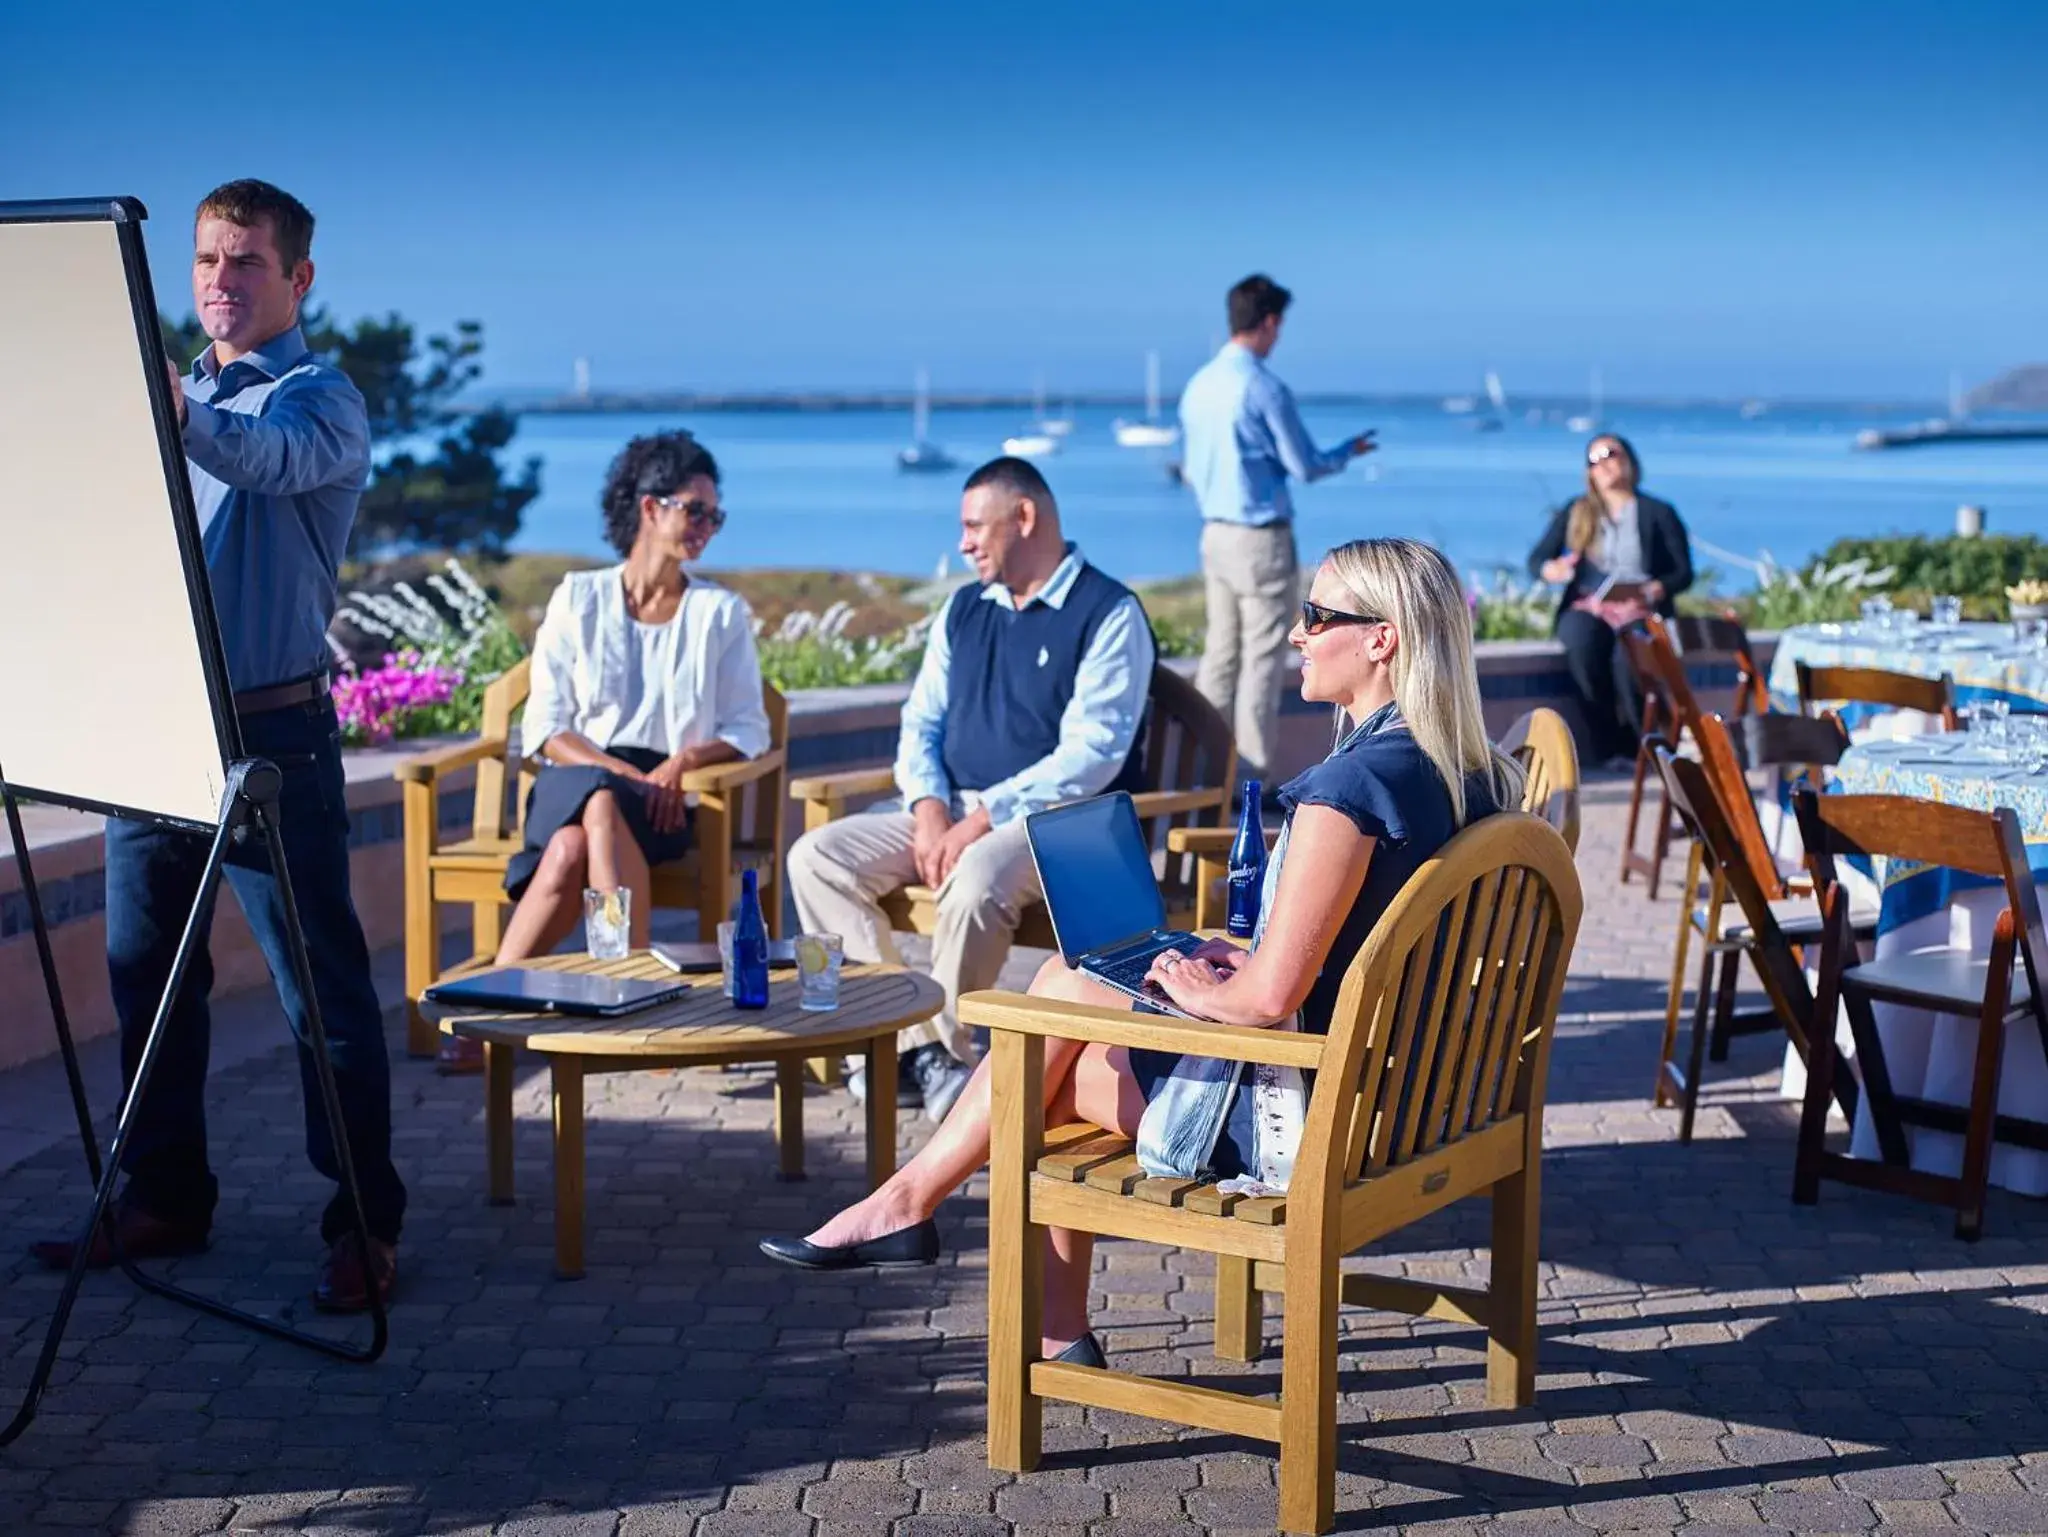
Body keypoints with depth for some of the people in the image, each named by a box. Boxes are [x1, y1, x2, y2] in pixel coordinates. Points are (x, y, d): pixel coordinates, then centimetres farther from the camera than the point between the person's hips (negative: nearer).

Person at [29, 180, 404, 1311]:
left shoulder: (320, 400, -4)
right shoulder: (163, 390, 18)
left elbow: (266, 459, -28)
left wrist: (177, 415, -50)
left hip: (271, 731, -7)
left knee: (321, 984, -3)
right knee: (145, 971, 12)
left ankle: (365, 1224, 5)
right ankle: (165, 1197, 25)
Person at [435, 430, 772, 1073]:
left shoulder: (721, 612, 13)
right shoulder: (578, 599, 11)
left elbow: (748, 731, 7)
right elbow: (545, 728, 4)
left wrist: (683, 761, -13)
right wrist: (625, 772, -12)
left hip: (668, 801, 0)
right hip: (573, 783, 1)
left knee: (572, 851, -35)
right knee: (571, 849, -37)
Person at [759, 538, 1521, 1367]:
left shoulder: (1352, 784, -23)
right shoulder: (1468, 773, 5)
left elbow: (1272, 996, -24)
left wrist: (1199, 991, -4)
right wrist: (1245, 963, 11)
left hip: (1305, 1119, -9)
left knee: (1060, 996, 4)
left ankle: (908, 1199, 22)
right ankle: (1057, 1329, 19)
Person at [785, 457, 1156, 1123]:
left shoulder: (1110, 613, -7)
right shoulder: (964, 610, 16)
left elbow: (1091, 754, -16)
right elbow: (920, 723, 14)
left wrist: (986, 816, -21)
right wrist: (929, 807, -7)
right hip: (952, 810, 7)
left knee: (976, 880, -38)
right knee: (817, 856, -13)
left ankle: (943, 1051, -16)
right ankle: (911, 1041, -19)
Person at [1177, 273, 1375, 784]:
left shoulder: (1199, 385, 6)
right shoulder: (1264, 388, -16)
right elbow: (1305, 467, -9)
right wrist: (1350, 451, 9)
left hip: (1214, 534, 7)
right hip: (1261, 539, -7)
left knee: (1219, 654, 12)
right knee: (1262, 660, -1)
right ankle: (1249, 777, 1)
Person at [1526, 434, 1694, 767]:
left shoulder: (1659, 513, 14)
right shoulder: (1574, 512, 20)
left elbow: (1683, 573, 8)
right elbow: (1535, 559, 12)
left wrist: (1658, 589, -15)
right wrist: (1549, 570, -13)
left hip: (1641, 610, -1)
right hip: (1587, 607, 1)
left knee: (1629, 655, -38)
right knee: (1582, 647, -37)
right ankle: (1609, 746, -28)